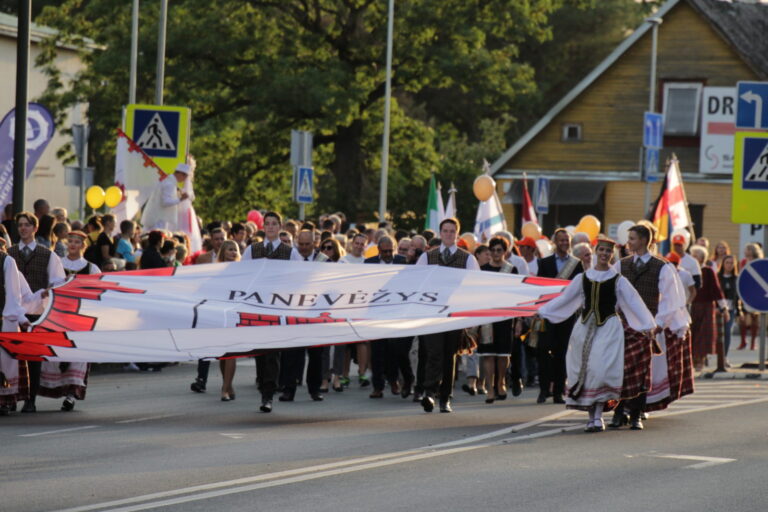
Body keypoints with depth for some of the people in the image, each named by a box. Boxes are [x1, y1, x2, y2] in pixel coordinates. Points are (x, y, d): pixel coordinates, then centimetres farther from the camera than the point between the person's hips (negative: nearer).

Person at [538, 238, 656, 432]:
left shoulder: (618, 280, 3)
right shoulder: (582, 278, 10)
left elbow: (634, 302, -2)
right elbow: (564, 298, 13)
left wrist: (648, 325, -10)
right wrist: (541, 312, 10)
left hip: (608, 328, -3)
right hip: (585, 327, 3)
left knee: (600, 369, -15)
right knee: (585, 370, 0)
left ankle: (598, 417, -10)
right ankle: (592, 417, 7)